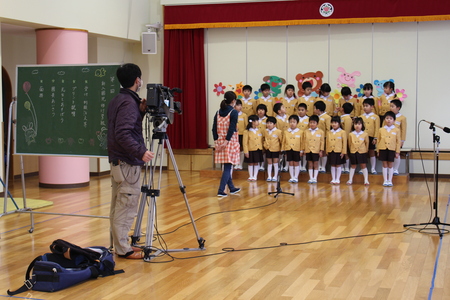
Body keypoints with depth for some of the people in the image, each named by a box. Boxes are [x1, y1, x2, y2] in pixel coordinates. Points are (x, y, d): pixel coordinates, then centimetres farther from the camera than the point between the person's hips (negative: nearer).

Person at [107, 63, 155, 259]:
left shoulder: (116, 100, 13)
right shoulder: (129, 103, -17)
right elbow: (123, 134, -26)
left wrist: (140, 112, 9)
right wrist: (141, 152, -26)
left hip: (116, 161, 10)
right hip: (128, 163, -10)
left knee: (118, 207, 14)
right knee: (126, 207, -4)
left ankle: (119, 244, 22)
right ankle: (123, 249, 1)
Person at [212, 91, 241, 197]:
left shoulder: (218, 112, 8)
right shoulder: (234, 112, -9)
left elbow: (214, 129, 4)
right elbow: (232, 128, -17)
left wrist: (216, 142, 4)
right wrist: (226, 141, -16)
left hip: (220, 142, 6)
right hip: (230, 142, -6)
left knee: (226, 167, 16)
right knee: (228, 167, -3)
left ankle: (232, 188, 28)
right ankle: (221, 191, -9)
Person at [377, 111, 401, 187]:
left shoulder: (396, 130, 0)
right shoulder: (381, 130, 4)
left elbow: (398, 141, 1)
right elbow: (378, 141, 8)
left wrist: (397, 152, -2)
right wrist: (378, 151, 5)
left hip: (392, 150, -1)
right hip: (383, 149, 1)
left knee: (390, 165, 5)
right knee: (385, 165, 6)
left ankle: (390, 181, 13)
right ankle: (385, 181, 11)